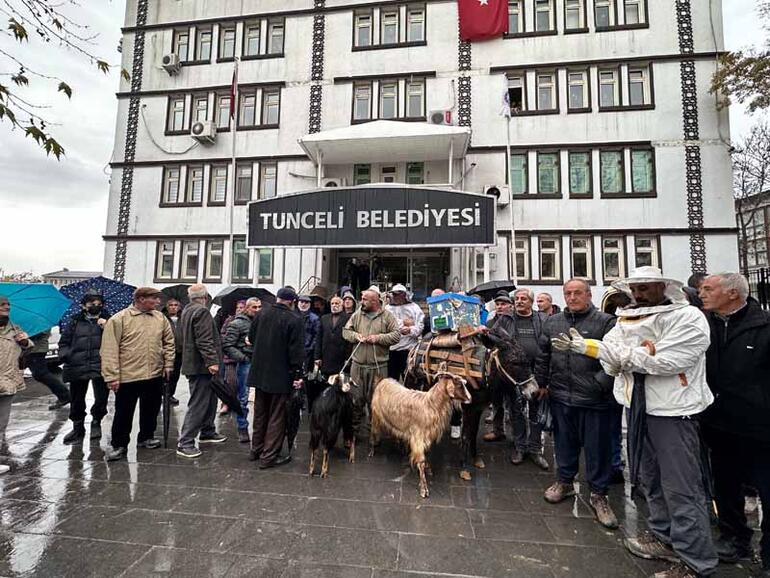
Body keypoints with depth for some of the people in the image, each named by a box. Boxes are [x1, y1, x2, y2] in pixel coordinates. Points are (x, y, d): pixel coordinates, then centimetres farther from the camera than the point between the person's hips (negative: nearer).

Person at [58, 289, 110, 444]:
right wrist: (65, 355, 2)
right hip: (78, 367, 2)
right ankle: (78, 429, 29)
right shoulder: (75, 322, 12)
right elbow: (64, 342, 19)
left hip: (100, 367, -2)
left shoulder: (107, 321, 8)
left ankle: (96, 422, 22)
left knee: (101, 398, -4)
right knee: (77, 401, 11)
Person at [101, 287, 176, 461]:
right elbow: (110, 350, -10)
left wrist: (168, 364, 7)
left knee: (151, 410, 16)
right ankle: (119, 445, 24)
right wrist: (112, 376, -13)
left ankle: (146, 437, 35)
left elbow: (169, 342, 14)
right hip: (127, 376, -4)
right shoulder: (118, 319, -9)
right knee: (124, 413, 7)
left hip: (155, 375, 5)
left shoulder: (160, 318, 5)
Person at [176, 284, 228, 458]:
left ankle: (207, 432, 31)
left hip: (193, 363, 10)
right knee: (198, 404, -4)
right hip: (201, 366, -10)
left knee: (209, 400, 19)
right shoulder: (202, 311, -16)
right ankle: (185, 443, 2)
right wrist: (212, 361, -25)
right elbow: (204, 341, -25)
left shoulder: (187, 311, 16)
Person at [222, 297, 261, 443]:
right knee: (243, 398, 5)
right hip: (246, 364, -5)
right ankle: (242, 429, 19)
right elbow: (227, 345, -9)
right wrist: (242, 358, -13)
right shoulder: (237, 324, -6)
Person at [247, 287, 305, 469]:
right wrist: (298, 374, -12)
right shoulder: (295, 320, -17)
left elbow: (251, 338, 12)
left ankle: (256, 450, 31)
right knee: (277, 416, 6)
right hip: (281, 375, -6)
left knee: (260, 413, 20)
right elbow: (297, 350, -18)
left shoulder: (260, 314, 0)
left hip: (259, 372, 6)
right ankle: (269, 456, 10)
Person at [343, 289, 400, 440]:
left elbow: (396, 335, -7)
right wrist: (355, 335, -9)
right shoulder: (356, 315, 7)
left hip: (378, 366, -2)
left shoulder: (387, 316, -2)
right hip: (358, 364, 3)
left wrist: (378, 338, -16)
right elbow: (345, 331, 11)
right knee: (356, 399, 8)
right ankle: (354, 428, 23)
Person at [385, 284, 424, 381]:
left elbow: (420, 326, -5)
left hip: (408, 349, -2)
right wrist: (403, 323, -9)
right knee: (391, 378, 13)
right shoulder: (387, 308, 12)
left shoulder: (414, 307, 4)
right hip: (390, 349, 3)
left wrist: (410, 330, -23)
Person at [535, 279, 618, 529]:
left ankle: (598, 494, 26)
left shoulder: (605, 322, -6)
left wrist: (600, 384, -15)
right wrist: (541, 382, 14)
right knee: (564, 441, 17)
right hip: (561, 396, 4)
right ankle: (565, 481, 36)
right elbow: (543, 355, 14)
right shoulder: (552, 322, 8)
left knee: (597, 447, 8)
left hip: (594, 399, -4)